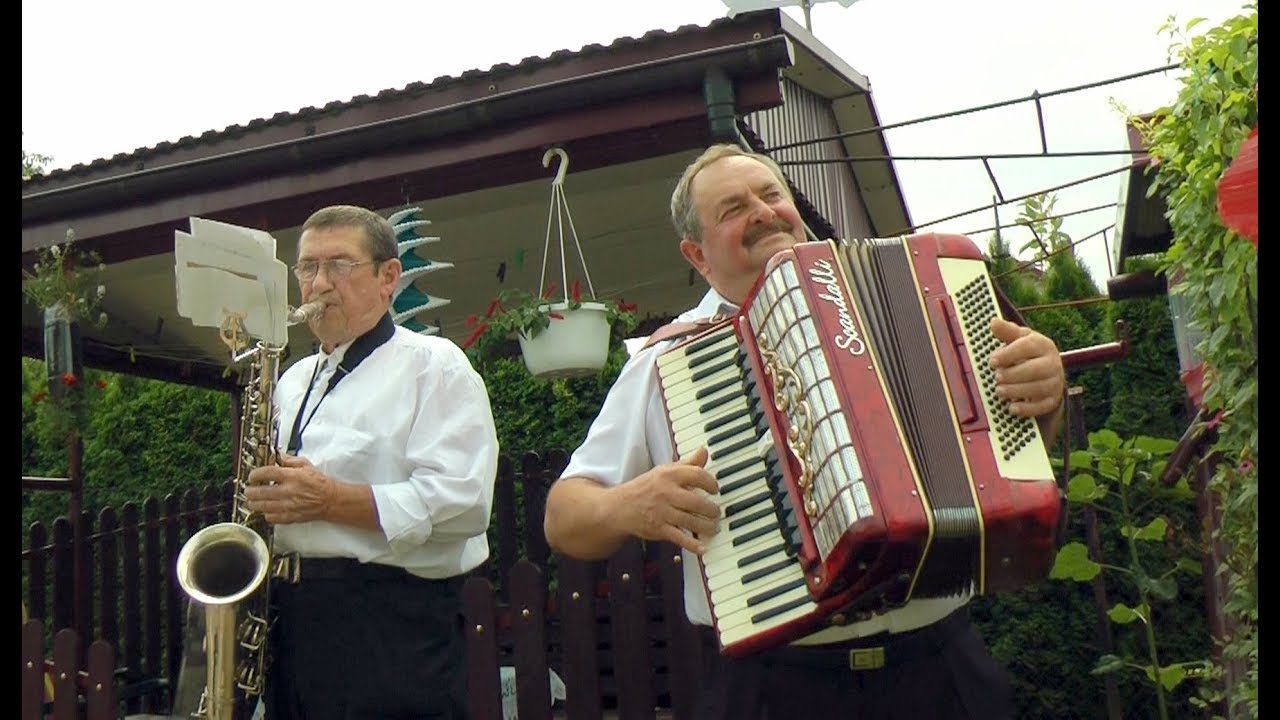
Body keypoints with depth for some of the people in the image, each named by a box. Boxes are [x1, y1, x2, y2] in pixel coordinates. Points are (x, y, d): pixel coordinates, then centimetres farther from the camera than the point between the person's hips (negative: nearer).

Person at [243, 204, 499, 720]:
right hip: (292, 620, 7)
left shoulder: (432, 365, -2)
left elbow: (462, 502, -16)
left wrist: (332, 499, -18)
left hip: (393, 629, -7)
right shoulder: (292, 382, 22)